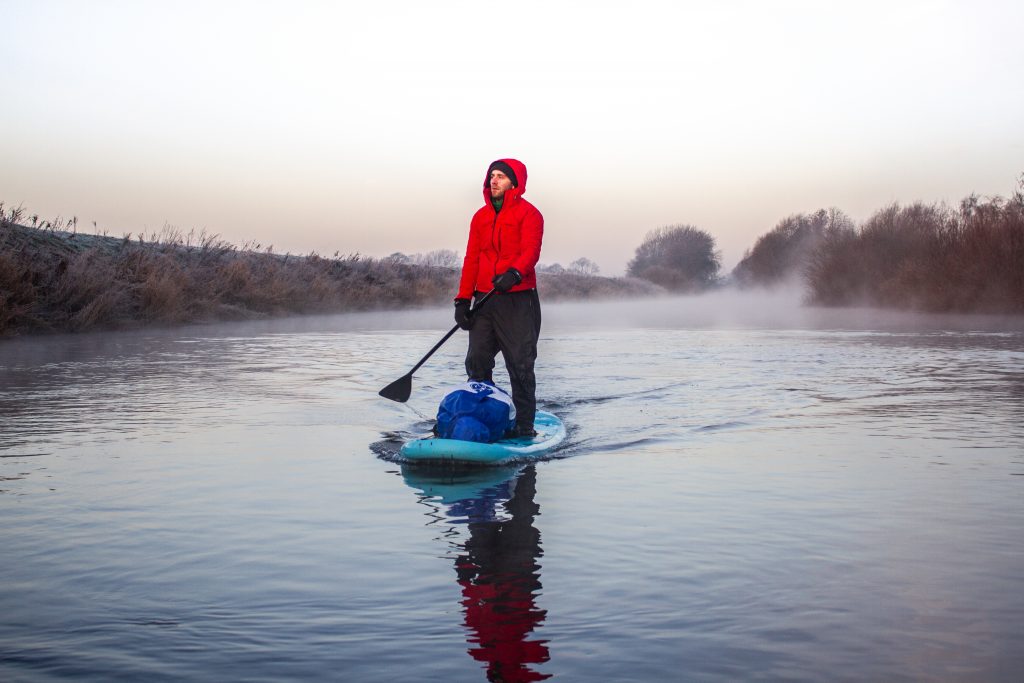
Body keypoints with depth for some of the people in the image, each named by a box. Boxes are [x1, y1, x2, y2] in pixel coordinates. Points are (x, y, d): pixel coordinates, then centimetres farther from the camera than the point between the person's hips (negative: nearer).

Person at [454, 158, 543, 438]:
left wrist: (514, 273, -37)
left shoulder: (529, 214, -2)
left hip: (518, 300, -6)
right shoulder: (480, 217, 16)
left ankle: (524, 426, 5)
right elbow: (471, 259, 16)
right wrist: (463, 299, 9)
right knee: (477, 362, 6)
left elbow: (530, 251, -16)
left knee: (520, 366, -3)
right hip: (484, 300, 6)